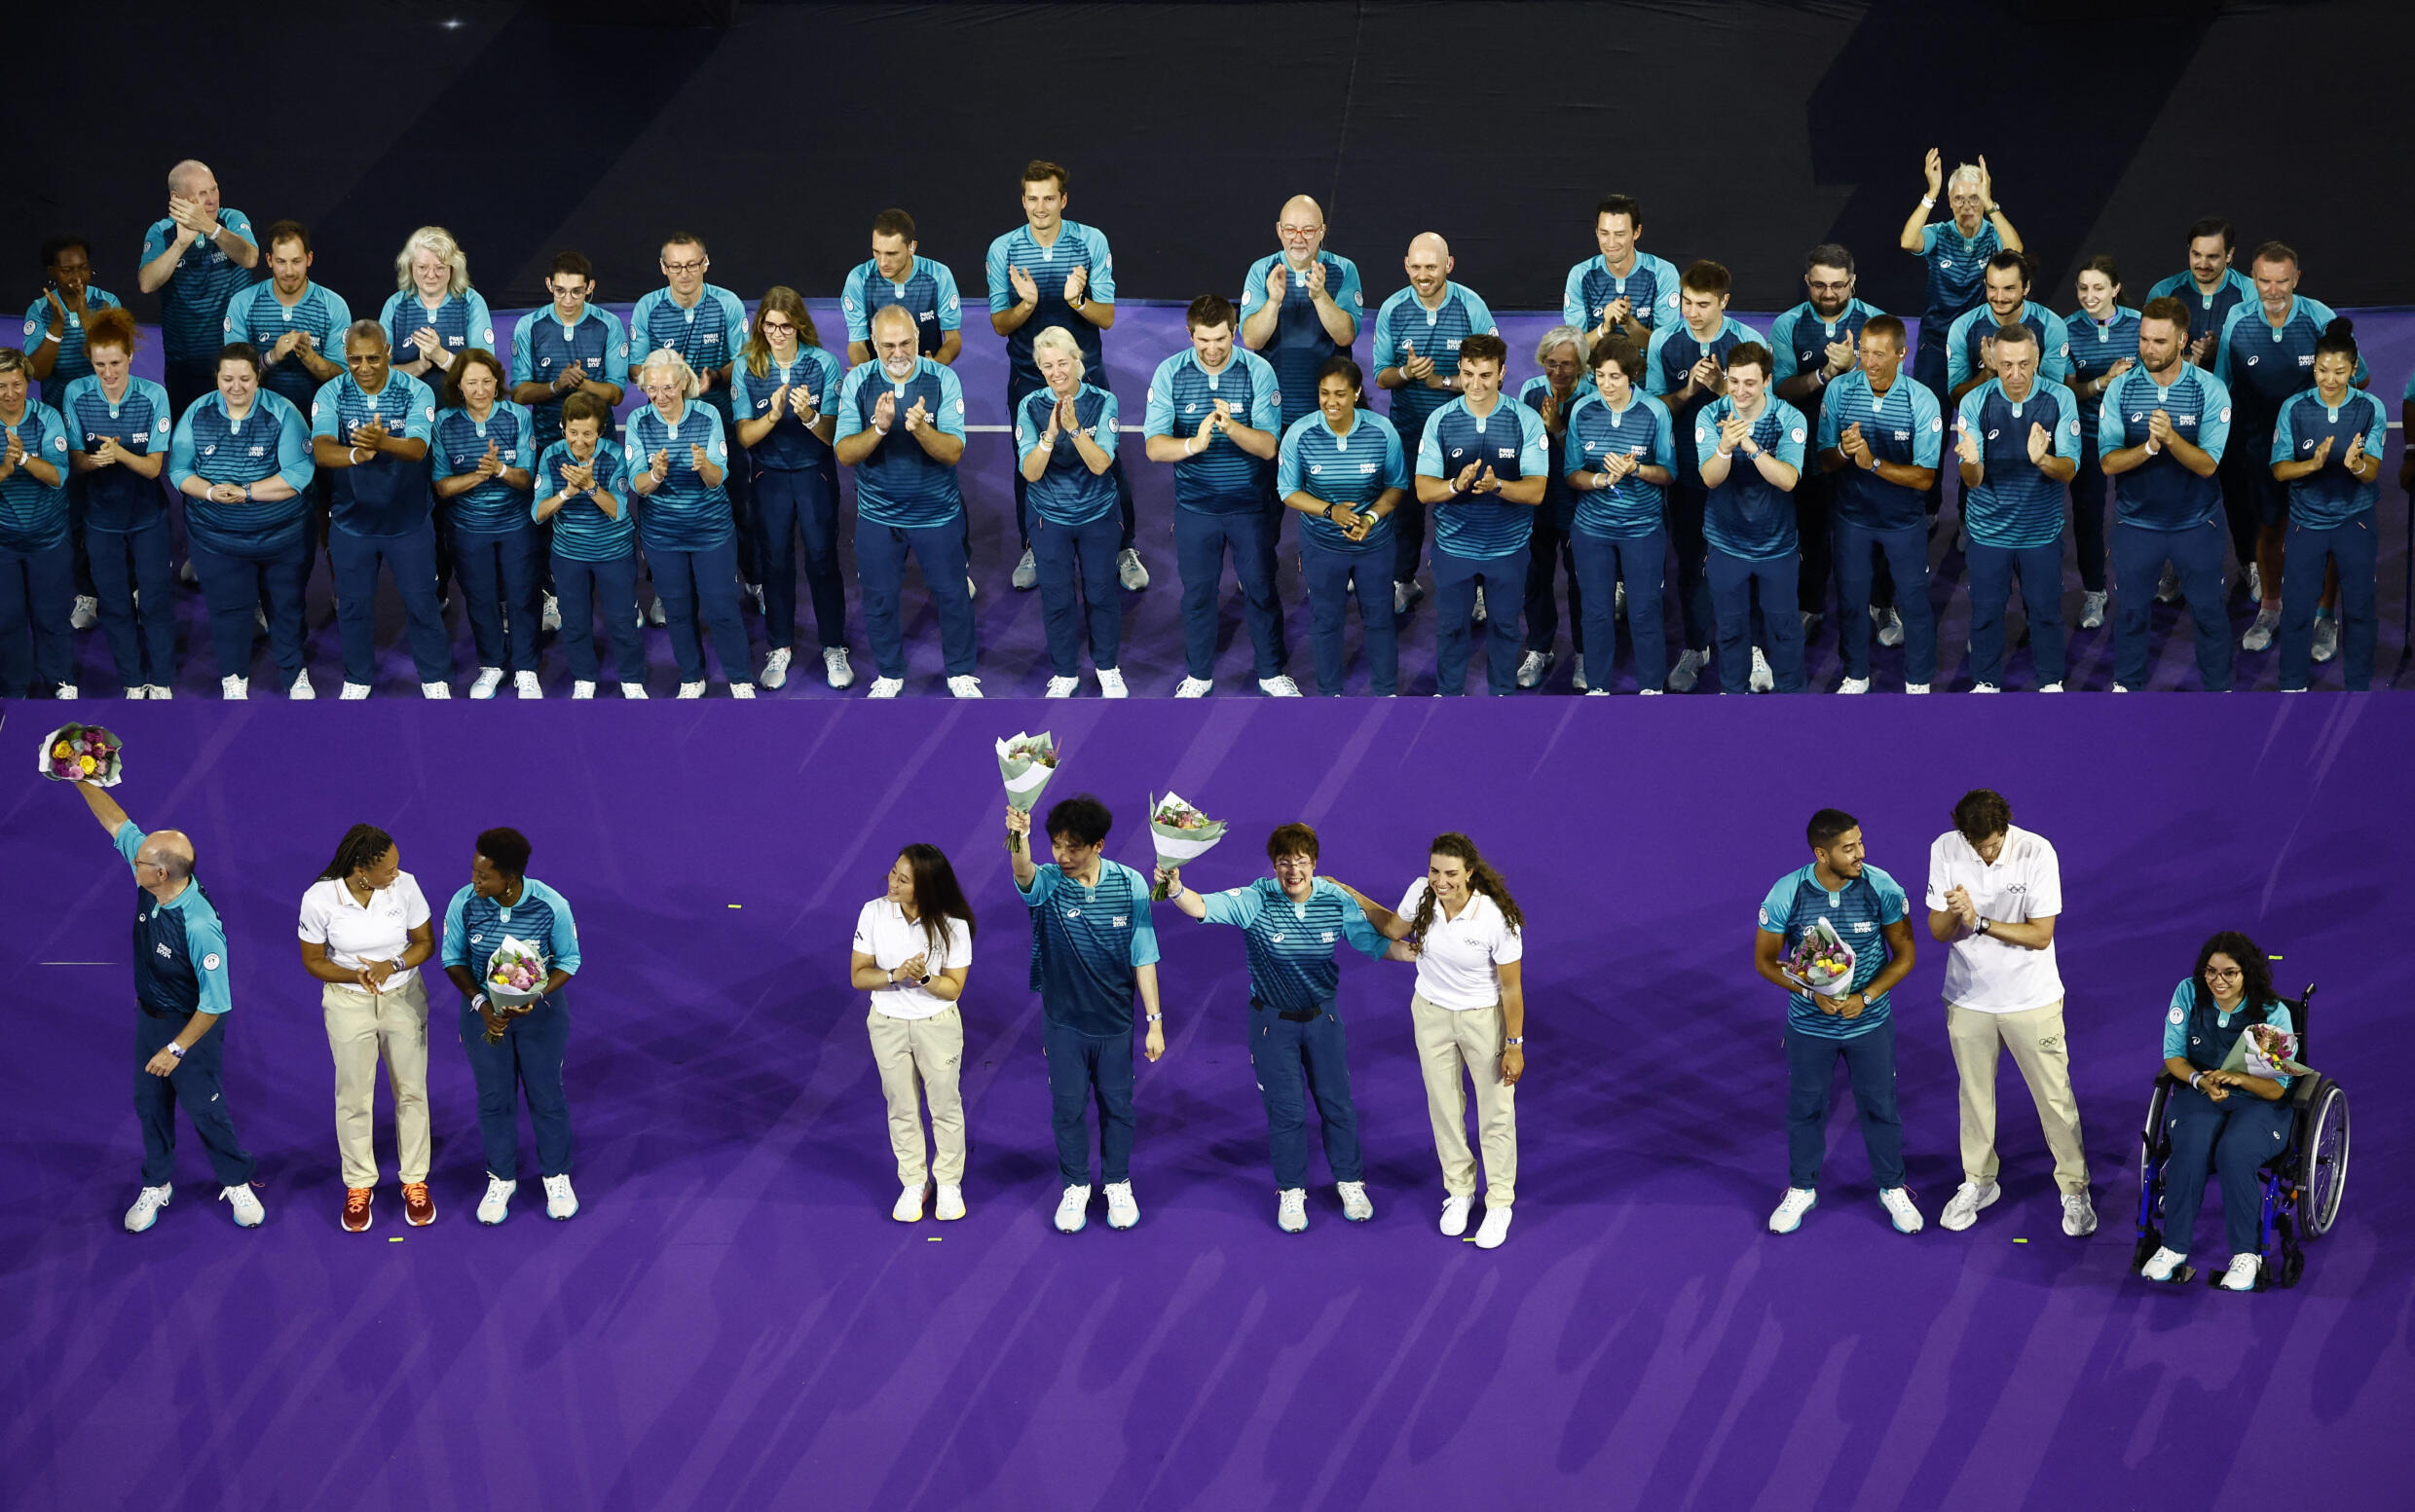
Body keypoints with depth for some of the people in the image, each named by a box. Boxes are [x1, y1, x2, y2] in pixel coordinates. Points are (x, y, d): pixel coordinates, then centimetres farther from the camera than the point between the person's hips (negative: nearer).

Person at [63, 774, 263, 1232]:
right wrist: (81, 781, -6)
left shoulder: (199, 927, -38)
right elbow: (117, 823, -4)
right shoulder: (151, 886, -17)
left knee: (203, 1107, 8)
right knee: (149, 1103, 19)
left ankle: (237, 1184, 29)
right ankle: (157, 1185, 37)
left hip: (192, 1025, -7)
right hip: (149, 1016, 7)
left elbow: (215, 1002, -30)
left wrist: (177, 1049, -24)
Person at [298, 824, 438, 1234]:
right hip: (348, 1003, -1)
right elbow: (313, 961, -9)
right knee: (354, 1097, 9)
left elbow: (425, 942, -6)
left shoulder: (404, 885, -18)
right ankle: (359, 1185, 28)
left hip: (403, 997, 1)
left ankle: (415, 1181, 27)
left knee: (411, 1092, 11)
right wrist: (354, 976, -26)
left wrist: (392, 965, -25)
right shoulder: (319, 899, -21)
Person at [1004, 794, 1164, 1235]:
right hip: (1064, 1021, 0)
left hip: (1115, 1021, 0)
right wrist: (1020, 843, -62)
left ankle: (1118, 1184, 32)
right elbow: (1025, 878, -40)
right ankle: (1076, 1187, 30)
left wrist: (1154, 1021, -4)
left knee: (1117, 1105, 13)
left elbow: (1143, 957, -5)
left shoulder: (1131, 885, -11)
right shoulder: (1048, 883, -14)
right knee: (1068, 1107, 11)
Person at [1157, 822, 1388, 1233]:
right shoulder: (1255, 900, -21)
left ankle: (1349, 1181, 35)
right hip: (1273, 1020, -2)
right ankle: (1291, 1191, 28)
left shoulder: (1337, 902, -13)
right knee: (1286, 1109, 8)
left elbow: (1374, 944, -2)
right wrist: (1176, 890, -55)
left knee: (1337, 1102, 14)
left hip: (1322, 1015, 2)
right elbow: (1203, 907, -34)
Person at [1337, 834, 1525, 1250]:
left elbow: (1511, 988, -18)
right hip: (1431, 1013, 4)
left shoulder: (1498, 919, -29)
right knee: (1444, 1106, 18)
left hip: (1484, 1018, -4)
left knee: (1496, 1113, 8)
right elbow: (1394, 927, 7)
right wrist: (1350, 895, 2)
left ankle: (1500, 1204, 26)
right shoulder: (1420, 894, -18)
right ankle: (1459, 1190, 38)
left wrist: (1514, 1046, -11)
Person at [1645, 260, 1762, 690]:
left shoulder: (1749, 341, -9)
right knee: (1689, 558, 8)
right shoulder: (1664, 340, -4)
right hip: (1685, 465, 2)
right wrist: (1688, 390, -22)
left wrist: (1721, 387, -25)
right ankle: (1695, 647, 22)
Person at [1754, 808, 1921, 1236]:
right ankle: (1802, 1189, 36)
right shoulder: (1786, 895, -18)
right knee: (1805, 1108, 16)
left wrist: (1865, 997, -19)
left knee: (1880, 1106, 14)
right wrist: (1813, 993, -21)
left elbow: (1904, 954, -7)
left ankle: (1891, 1189, 35)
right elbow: (1765, 960, -7)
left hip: (1870, 1021, 0)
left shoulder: (1882, 888, -17)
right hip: (1809, 1025, 0)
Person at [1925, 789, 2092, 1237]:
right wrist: (1954, 914, -30)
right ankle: (1978, 1183, 34)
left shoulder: (2036, 852, -20)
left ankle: (2075, 1188, 21)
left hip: (2032, 999, -2)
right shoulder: (1944, 850, -12)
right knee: (1975, 1094, 16)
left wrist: (1978, 921, -28)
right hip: (1969, 997, 2)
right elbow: (1937, 932, -7)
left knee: (2055, 1097, 4)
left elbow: (2041, 935, -19)